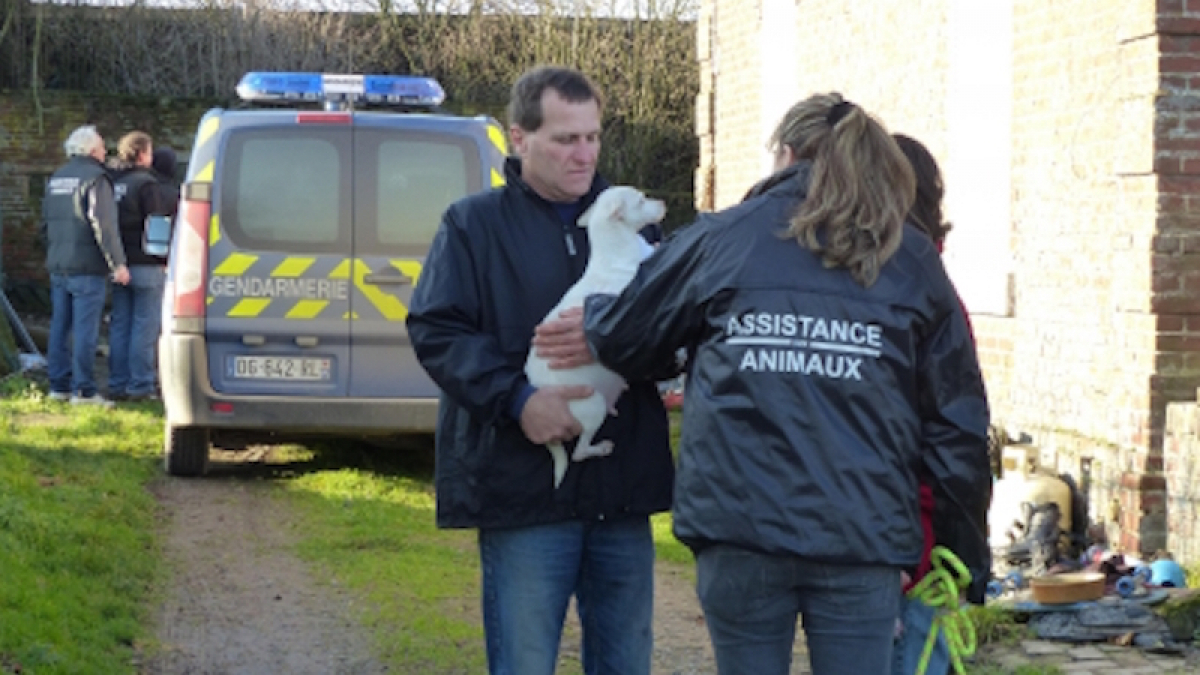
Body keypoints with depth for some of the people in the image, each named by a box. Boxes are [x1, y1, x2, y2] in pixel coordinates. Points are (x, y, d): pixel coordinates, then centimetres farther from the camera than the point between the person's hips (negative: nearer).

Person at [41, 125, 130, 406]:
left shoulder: (56, 179, 15)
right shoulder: (94, 178, -11)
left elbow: (46, 223, 22)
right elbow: (103, 224, -18)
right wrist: (117, 263, -16)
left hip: (58, 267, 8)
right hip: (87, 267, -8)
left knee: (60, 327, 11)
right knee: (85, 329, -7)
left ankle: (59, 385, 15)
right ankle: (83, 389, -8)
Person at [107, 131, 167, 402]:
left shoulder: (111, 182, 11)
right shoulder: (146, 184, -12)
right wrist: (165, 258, -8)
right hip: (146, 265, -7)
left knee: (120, 325, 10)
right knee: (145, 325, -3)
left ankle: (118, 384, 13)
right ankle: (140, 385, -3)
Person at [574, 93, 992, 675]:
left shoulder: (720, 239, 7)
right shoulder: (912, 262, 8)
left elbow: (615, 338, 16)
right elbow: (956, 423, 6)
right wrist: (969, 555, 13)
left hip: (739, 524, 0)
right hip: (862, 538, 0)